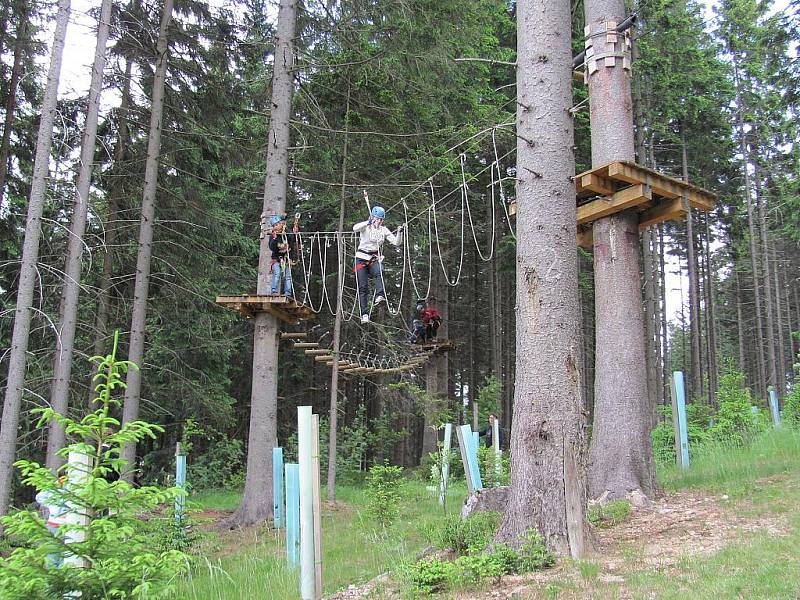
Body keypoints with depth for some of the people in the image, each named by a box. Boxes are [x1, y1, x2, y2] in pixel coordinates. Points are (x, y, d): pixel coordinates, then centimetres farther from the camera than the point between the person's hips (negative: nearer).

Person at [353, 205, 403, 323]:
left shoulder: (384, 230, 8)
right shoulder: (365, 227, -2)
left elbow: (396, 242, 2)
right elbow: (355, 228, -25)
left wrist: (399, 233, -16)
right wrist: (368, 222, -37)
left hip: (375, 258, 2)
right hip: (362, 258, -2)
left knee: (379, 272, -34)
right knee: (362, 287, -6)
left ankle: (380, 296, -47)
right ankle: (364, 314, -5)